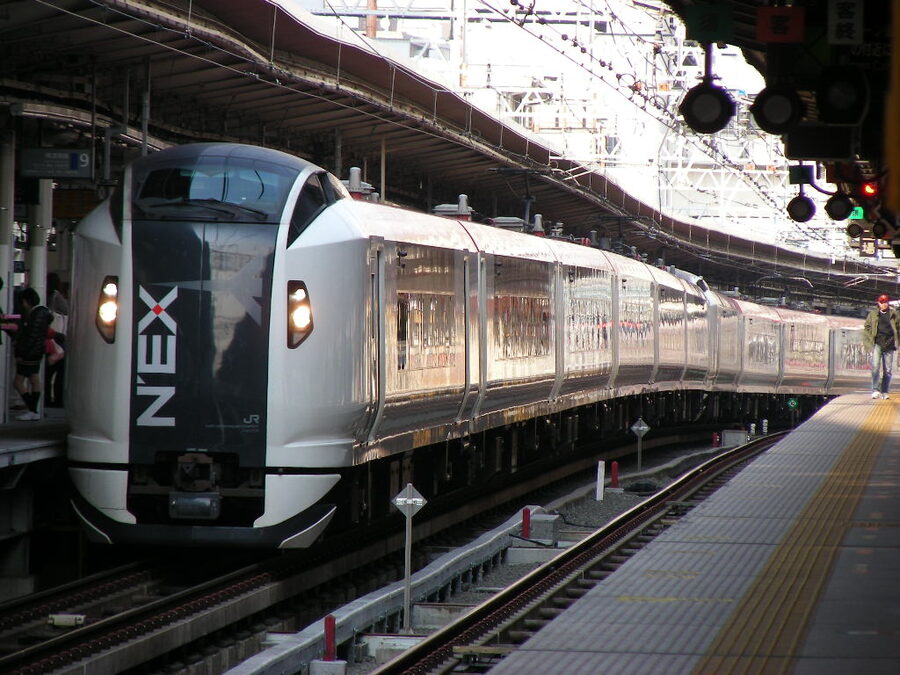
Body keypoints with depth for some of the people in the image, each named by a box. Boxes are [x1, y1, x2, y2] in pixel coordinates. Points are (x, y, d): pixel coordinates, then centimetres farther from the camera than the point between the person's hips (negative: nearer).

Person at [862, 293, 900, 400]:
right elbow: (867, 327, 12)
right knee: (875, 367, -16)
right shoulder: (873, 314, 9)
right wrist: (870, 340, 1)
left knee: (888, 369, 3)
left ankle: (885, 392, 10)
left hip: (889, 344, 2)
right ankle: (876, 390, -20)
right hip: (877, 344, -2)